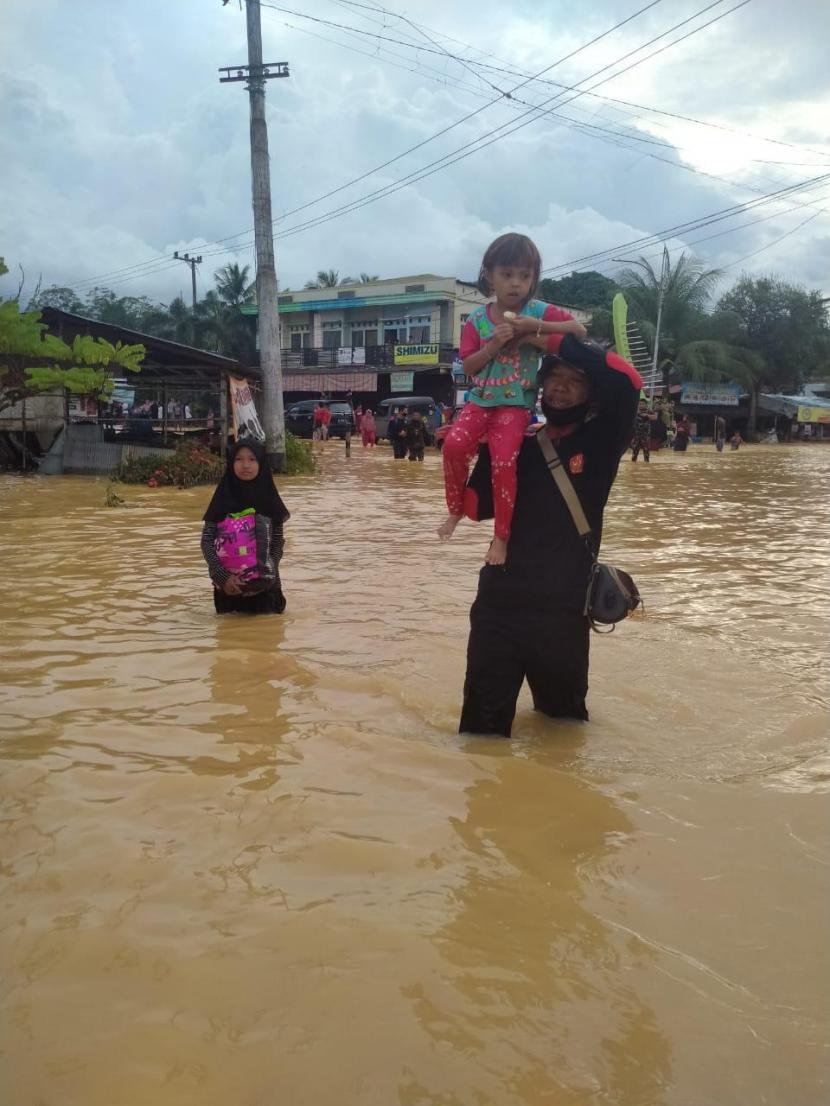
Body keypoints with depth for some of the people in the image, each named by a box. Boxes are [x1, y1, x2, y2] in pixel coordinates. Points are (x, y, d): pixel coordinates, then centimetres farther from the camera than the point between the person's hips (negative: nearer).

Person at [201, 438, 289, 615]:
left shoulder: (269, 499, -2)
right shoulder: (223, 498, -5)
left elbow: (278, 544, 1)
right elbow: (207, 541, -8)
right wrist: (223, 577, -20)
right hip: (229, 585, 0)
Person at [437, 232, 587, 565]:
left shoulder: (538, 311, 0)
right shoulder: (477, 320, 3)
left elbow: (580, 331, -7)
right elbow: (468, 367, 0)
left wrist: (536, 327, -18)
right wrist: (493, 345, -17)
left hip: (516, 404, -2)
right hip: (481, 400, 2)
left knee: (505, 461, -20)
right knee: (454, 444, -21)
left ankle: (501, 536, -3)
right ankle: (456, 508, 4)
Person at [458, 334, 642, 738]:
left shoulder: (601, 444, -1)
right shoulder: (519, 444, 8)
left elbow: (627, 380, -18)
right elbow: (478, 507, 0)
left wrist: (561, 340, -12)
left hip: (562, 608, -1)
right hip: (499, 601, 2)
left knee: (563, 718, 21)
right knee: (483, 724, 5)